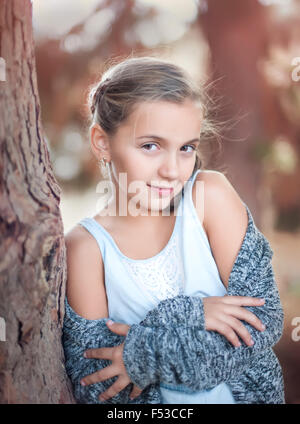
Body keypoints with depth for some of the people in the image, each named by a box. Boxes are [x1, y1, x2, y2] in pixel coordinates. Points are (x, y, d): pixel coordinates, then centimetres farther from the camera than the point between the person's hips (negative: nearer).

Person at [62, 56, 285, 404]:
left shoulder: (211, 196, -8)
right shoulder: (87, 247, -8)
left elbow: (265, 318, -9)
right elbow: (90, 386, -9)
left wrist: (150, 355, -16)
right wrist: (186, 318, -17)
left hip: (245, 392, 1)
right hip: (152, 405, -1)